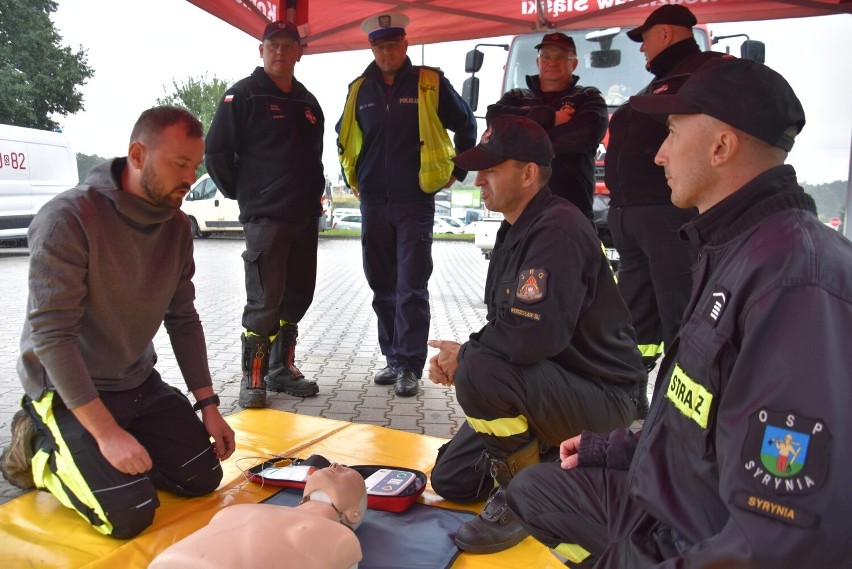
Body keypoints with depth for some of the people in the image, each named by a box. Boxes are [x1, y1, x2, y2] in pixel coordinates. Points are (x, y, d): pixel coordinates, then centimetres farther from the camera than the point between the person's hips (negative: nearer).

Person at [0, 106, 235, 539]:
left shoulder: (177, 226, -2)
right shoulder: (68, 218, -23)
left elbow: (183, 320, 3)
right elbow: (51, 335, -25)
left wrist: (208, 405, 0)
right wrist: (107, 431, -26)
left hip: (139, 384, 7)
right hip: (67, 389, -6)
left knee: (204, 477, 2)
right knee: (130, 515, -15)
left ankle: (97, 455, 21)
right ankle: (40, 448, 10)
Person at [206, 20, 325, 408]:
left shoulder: (307, 102, 17)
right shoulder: (244, 94, -2)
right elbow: (216, 153, -4)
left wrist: (315, 194, 15)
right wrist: (243, 194, -1)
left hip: (305, 217, 7)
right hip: (265, 216, -6)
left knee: (297, 296, 10)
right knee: (264, 301, -7)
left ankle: (281, 368, 23)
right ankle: (253, 378, 5)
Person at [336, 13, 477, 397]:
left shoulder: (430, 84, -1)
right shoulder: (360, 89, 9)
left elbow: (466, 126, 9)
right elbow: (344, 136, 24)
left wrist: (457, 171, 8)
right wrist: (351, 178, 18)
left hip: (416, 202, -4)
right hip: (373, 203, 4)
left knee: (411, 287, -5)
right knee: (382, 285, 9)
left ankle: (409, 365, 1)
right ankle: (394, 358, 21)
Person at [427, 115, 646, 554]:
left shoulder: (558, 229, -23)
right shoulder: (516, 229, 7)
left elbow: (534, 335, -34)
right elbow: (506, 327, 13)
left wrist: (464, 356, -16)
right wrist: (462, 356, -6)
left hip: (601, 395, -9)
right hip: (549, 385, 9)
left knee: (478, 374, -33)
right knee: (450, 480, 10)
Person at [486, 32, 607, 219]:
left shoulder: (588, 97, 13)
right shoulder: (517, 97, 21)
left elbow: (587, 132, -9)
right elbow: (494, 116, -2)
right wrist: (549, 117, -6)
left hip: (571, 205, -2)